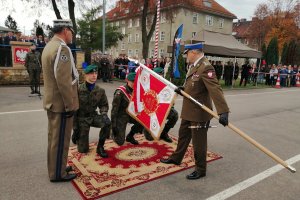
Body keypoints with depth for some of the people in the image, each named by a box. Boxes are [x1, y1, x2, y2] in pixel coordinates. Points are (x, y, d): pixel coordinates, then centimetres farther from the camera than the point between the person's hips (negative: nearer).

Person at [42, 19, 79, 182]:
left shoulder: (49, 46, 14)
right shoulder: (61, 48, -19)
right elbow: (63, 81, -25)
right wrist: (70, 105, -19)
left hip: (52, 101, 10)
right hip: (61, 103, -10)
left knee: (55, 137, 19)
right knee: (60, 139, 2)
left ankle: (55, 167, 34)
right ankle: (58, 173, 16)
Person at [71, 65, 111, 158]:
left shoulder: (100, 90, -6)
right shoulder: (78, 90, -17)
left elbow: (104, 105, 7)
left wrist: (103, 114, -17)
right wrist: (75, 128, -10)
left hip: (93, 116, 3)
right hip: (81, 118, -3)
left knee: (107, 122, -31)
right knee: (83, 149, -3)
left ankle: (100, 147, -8)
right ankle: (79, 136, 33)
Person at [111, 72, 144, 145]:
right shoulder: (120, 92, -22)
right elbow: (114, 109, -19)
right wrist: (113, 125, -18)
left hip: (130, 114, 6)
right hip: (120, 116, -5)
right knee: (120, 142, -9)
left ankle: (130, 136, 5)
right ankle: (113, 133, 26)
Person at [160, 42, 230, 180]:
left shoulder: (205, 67, -22)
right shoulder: (194, 66, 9)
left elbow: (215, 90, -30)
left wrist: (223, 112, -37)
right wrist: (183, 89, 1)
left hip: (199, 113, -10)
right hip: (188, 111, 10)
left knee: (198, 142, 6)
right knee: (183, 135, 24)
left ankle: (200, 170, 25)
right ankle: (176, 158, 44)